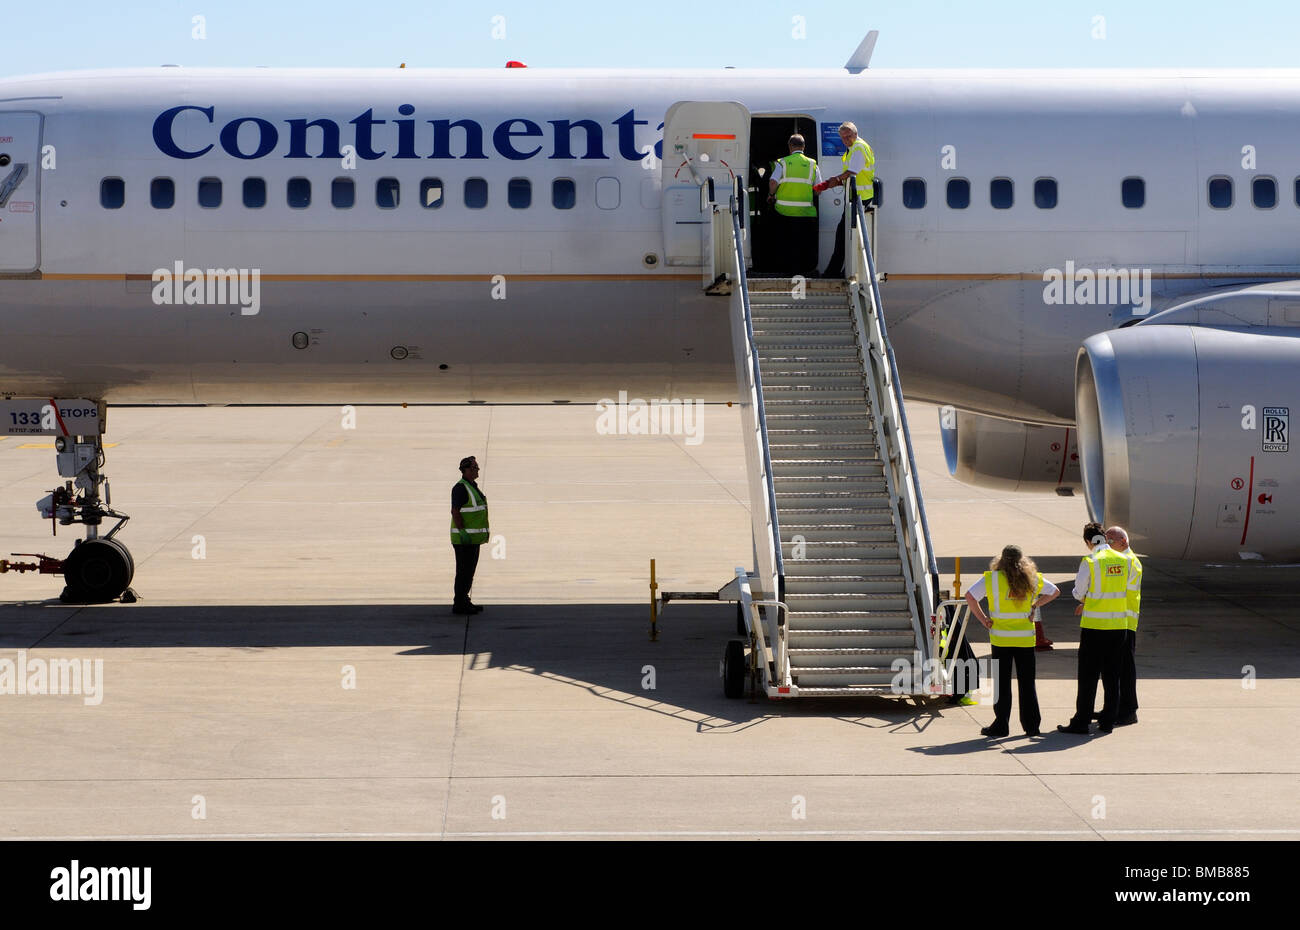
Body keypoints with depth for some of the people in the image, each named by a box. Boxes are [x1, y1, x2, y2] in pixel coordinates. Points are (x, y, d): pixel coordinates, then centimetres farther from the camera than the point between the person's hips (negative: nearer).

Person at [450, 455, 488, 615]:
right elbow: (455, 511, -19)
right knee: (464, 571, -7)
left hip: (473, 538, 10)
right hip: (464, 538, -10)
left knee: (469, 571, 13)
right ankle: (460, 605, -3)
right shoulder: (460, 488, -14)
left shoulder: (472, 487, 16)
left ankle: (463, 601, 20)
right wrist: (462, 532, -23)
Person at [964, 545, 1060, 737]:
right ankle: (1031, 725, 12)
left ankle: (1001, 725, 6)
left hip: (1001, 638, -3)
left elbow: (970, 595, -14)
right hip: (1026, 638, 3)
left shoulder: (992, 578, -6)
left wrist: (983, 619, -7)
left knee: (1002, 683, 4)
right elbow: (1054, 592, 19)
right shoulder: (1033, 579, 4)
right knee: (1027, 682, 9)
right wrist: (1035, 605, 14)